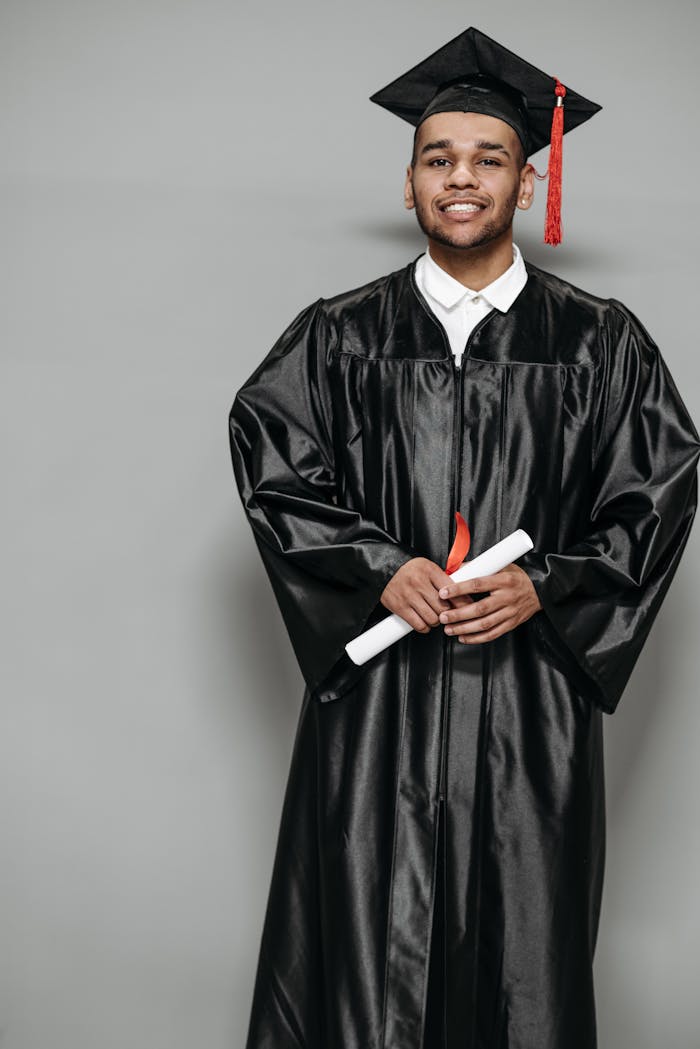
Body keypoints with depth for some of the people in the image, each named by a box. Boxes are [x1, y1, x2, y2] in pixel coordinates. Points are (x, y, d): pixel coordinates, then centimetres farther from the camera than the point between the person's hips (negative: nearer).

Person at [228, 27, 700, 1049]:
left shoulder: (601, 342, 5)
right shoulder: (338, 335, 6)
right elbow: (271, 462, 2)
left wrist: (543, 587, -10)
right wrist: (381, 570, -12)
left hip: (533, 691, 0)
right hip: (377, 691, 0)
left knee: (524, 957, 5)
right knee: (366, 951, 1)